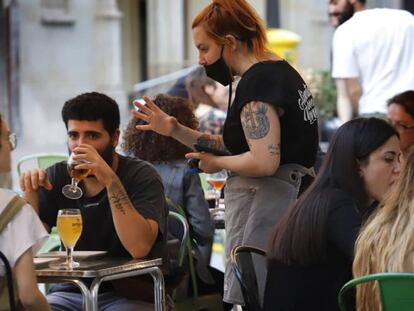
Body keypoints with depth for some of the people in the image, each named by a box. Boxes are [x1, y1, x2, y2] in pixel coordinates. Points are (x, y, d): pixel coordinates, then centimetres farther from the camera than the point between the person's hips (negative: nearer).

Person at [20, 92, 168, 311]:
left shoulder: (141, 176, -9)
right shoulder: (58, 176, 5)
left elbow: (139, 248, -24)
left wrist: (110, 179, -28)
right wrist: (30, 194, -17)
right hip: (70, 291, 4)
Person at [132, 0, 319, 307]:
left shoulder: (257, 81, -15)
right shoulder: (279, 72, 16)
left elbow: (264, 162, -24)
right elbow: (234, 145, 18)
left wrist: (218, 163, -8)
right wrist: (175, 130, 12)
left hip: (259, 206, -10)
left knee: (246, 300, -9)